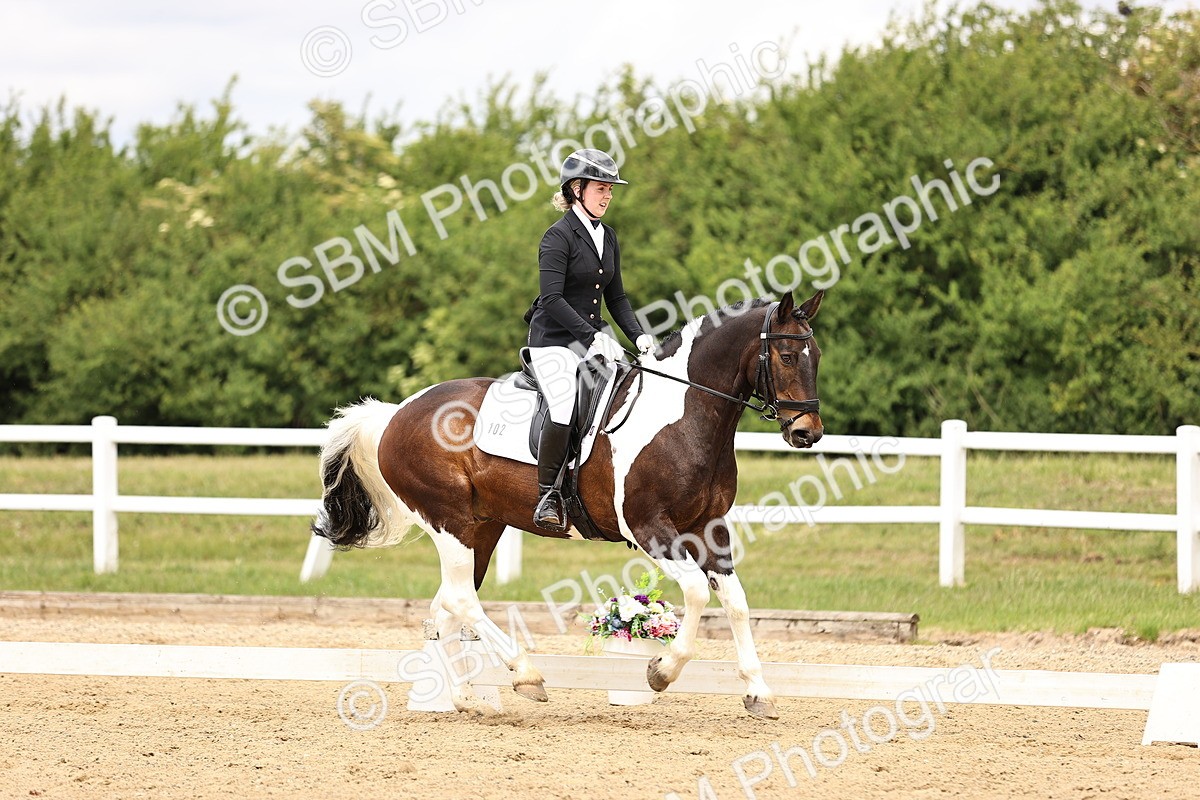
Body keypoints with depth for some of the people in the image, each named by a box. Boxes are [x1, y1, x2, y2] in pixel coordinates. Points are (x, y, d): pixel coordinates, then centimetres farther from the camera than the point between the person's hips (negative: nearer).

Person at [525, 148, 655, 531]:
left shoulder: (608, 238, 13)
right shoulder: (559, 237, -10)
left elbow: (615, 297, 18)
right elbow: (552, 299, -19)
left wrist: (638, 335, 2)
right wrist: (592, 336, -26)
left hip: (593, 338, 8)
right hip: (554, 341, -8)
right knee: (566, 408, -30)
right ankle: (547, 495, -17)